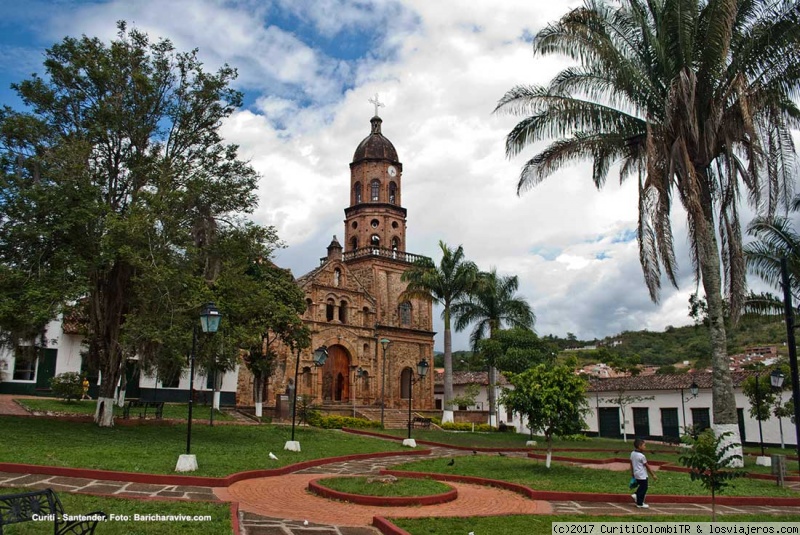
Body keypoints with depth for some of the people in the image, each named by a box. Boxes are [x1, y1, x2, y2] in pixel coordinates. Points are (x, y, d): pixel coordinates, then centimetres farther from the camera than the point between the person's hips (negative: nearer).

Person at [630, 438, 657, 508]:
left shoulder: (632, 453, 2)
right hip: (642, 475, -8)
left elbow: (631, 464, 10)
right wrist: (653, 474, -5)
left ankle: (636, 495, 19)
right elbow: (647, 466, -14)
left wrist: (632, 473, 21)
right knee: (643, 488, 4)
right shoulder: (641, 456, -21)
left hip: (636, 474, 8)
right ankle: (640, 504, 11)